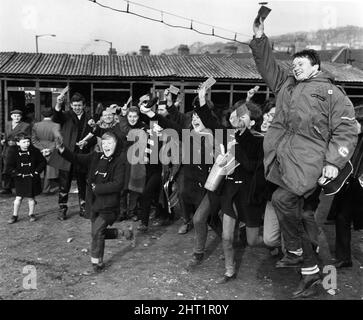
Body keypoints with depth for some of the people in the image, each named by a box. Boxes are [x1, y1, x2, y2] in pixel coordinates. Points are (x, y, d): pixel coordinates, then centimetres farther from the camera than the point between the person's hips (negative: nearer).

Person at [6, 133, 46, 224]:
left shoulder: (34, 151, -4)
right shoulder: (13, 152, -7)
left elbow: (43, 162, 6)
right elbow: (8, 167, -5)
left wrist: (37, 171, -3)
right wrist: (16, 173, -14)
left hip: (32, 178, 1)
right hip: (20, 179, -1)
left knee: (31, 197, 8)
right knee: (18, 198, 2)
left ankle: (31, 214, 25)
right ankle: (15, 215, 17)